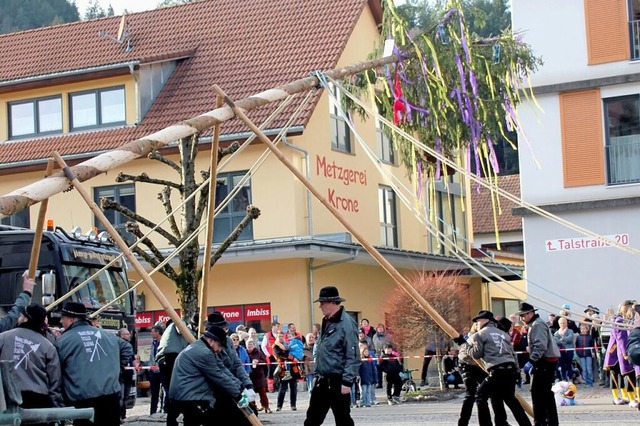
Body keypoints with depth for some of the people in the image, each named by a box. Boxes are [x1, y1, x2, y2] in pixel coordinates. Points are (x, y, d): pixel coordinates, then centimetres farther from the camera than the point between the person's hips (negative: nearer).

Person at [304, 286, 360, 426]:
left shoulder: (346, 323, -16)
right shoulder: (326, 321, 12)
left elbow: (353, 356, -20)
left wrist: (347, 382, -22)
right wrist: (317, 373, 20)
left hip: (338, 381, -9)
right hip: (323, 380, 9)